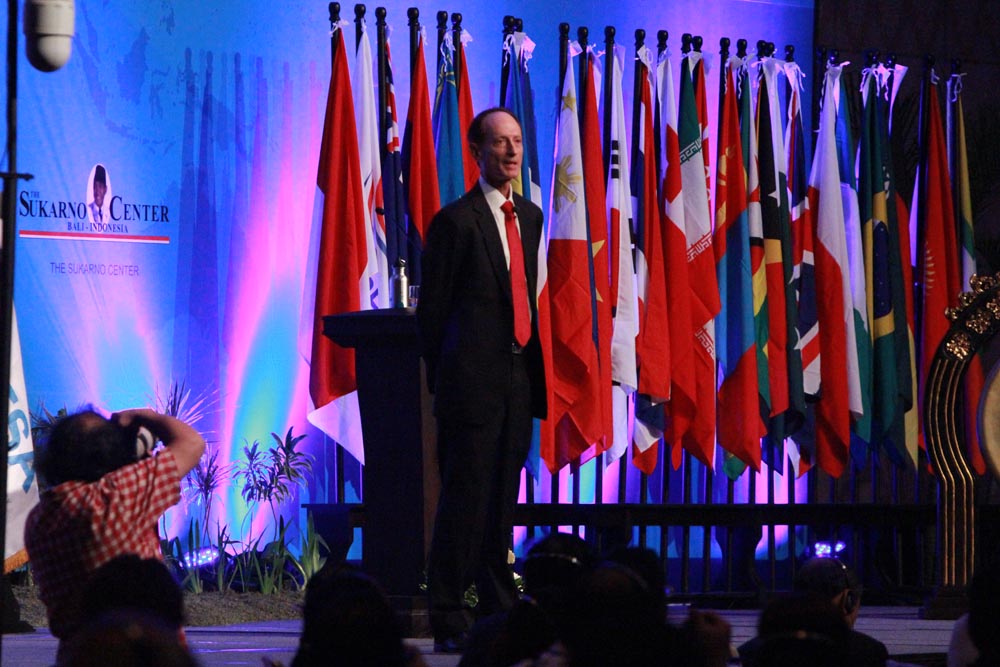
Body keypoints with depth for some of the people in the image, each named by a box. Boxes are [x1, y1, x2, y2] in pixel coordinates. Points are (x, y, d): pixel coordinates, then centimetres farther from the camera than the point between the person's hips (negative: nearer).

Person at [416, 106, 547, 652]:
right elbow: (431, 308, -4)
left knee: (503, 500, 11)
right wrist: (440, 377, -5)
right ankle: (449, 621, -3)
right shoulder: (456, 221, -6)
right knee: (464, 499, -6)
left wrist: (535, 366, 13)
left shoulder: (530, 217, 15)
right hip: (473, 377, -7)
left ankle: (500, 613, 17)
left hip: (518, 378, 7)